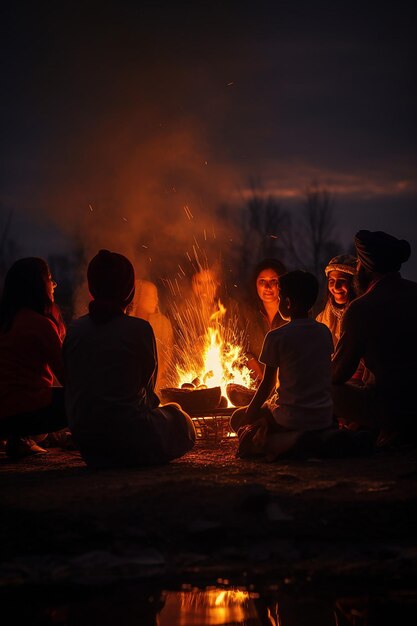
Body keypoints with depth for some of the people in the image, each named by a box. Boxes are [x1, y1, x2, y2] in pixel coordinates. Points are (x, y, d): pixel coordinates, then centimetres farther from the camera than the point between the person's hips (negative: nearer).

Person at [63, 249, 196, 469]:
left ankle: (106, 460, 16)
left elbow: (71, 386, 7)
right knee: (180, 420, 23)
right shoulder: (139, 329, -10)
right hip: (129, 432, -5)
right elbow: (148, 383, 1)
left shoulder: (75, 330, 1)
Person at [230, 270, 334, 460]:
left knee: (238, 419, 16)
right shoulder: (324, 332, 4)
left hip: (291, 418, -6)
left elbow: (267, 384, -5)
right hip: (324, 417, 6)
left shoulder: (276, 337, -11)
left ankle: (272, 442, -12)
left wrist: (250, 413, 9)